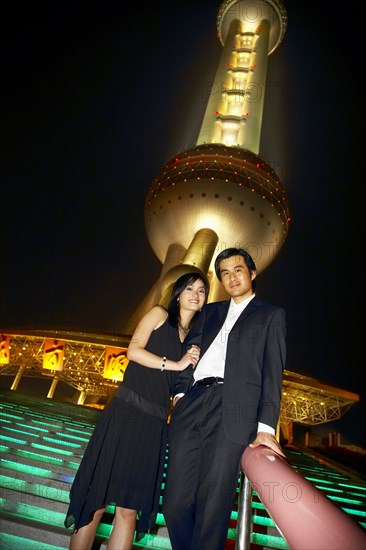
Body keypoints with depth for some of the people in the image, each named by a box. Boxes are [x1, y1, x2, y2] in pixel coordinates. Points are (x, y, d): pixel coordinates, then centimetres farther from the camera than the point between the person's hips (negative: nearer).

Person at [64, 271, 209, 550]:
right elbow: (133, 351, -7)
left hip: (154, 423, 4)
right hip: (126, 411, -4)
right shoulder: (159, 314, 6)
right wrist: (176, 364, -7)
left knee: (129, 508, 7)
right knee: (96, 499, 1)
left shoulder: (193, 340, 18)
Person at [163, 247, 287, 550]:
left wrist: (266, 427, -7)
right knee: (176, 503, 5)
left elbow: (272, 373, 2)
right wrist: (180, 392, 4)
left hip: (232, 413, -4)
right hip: (192, 405, 4)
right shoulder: (211, 311, 24)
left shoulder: (271, 315, 11)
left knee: (212, 506, -1)